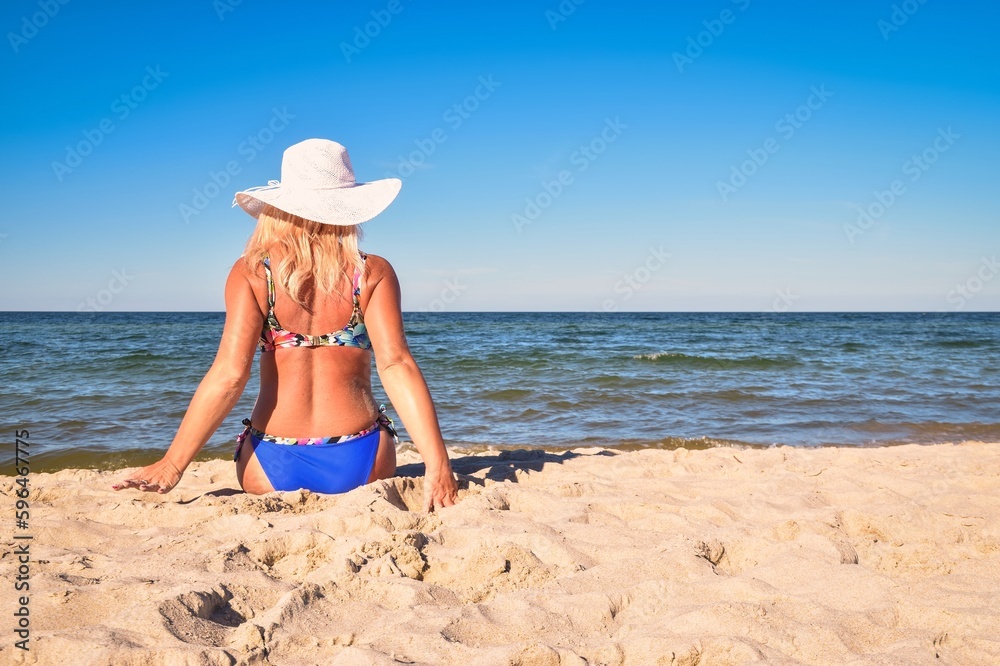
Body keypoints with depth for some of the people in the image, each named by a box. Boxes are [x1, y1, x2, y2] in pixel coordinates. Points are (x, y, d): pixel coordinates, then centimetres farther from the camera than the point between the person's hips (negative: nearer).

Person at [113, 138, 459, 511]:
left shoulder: (251, 273, -3)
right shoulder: (374, 273, -2)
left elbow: (229, 374, -12)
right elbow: (396, 366, -13)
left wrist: (172, 465, -8)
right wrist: (438, 466, -15)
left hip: (274, 468, 1)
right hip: (361, 464, 0)